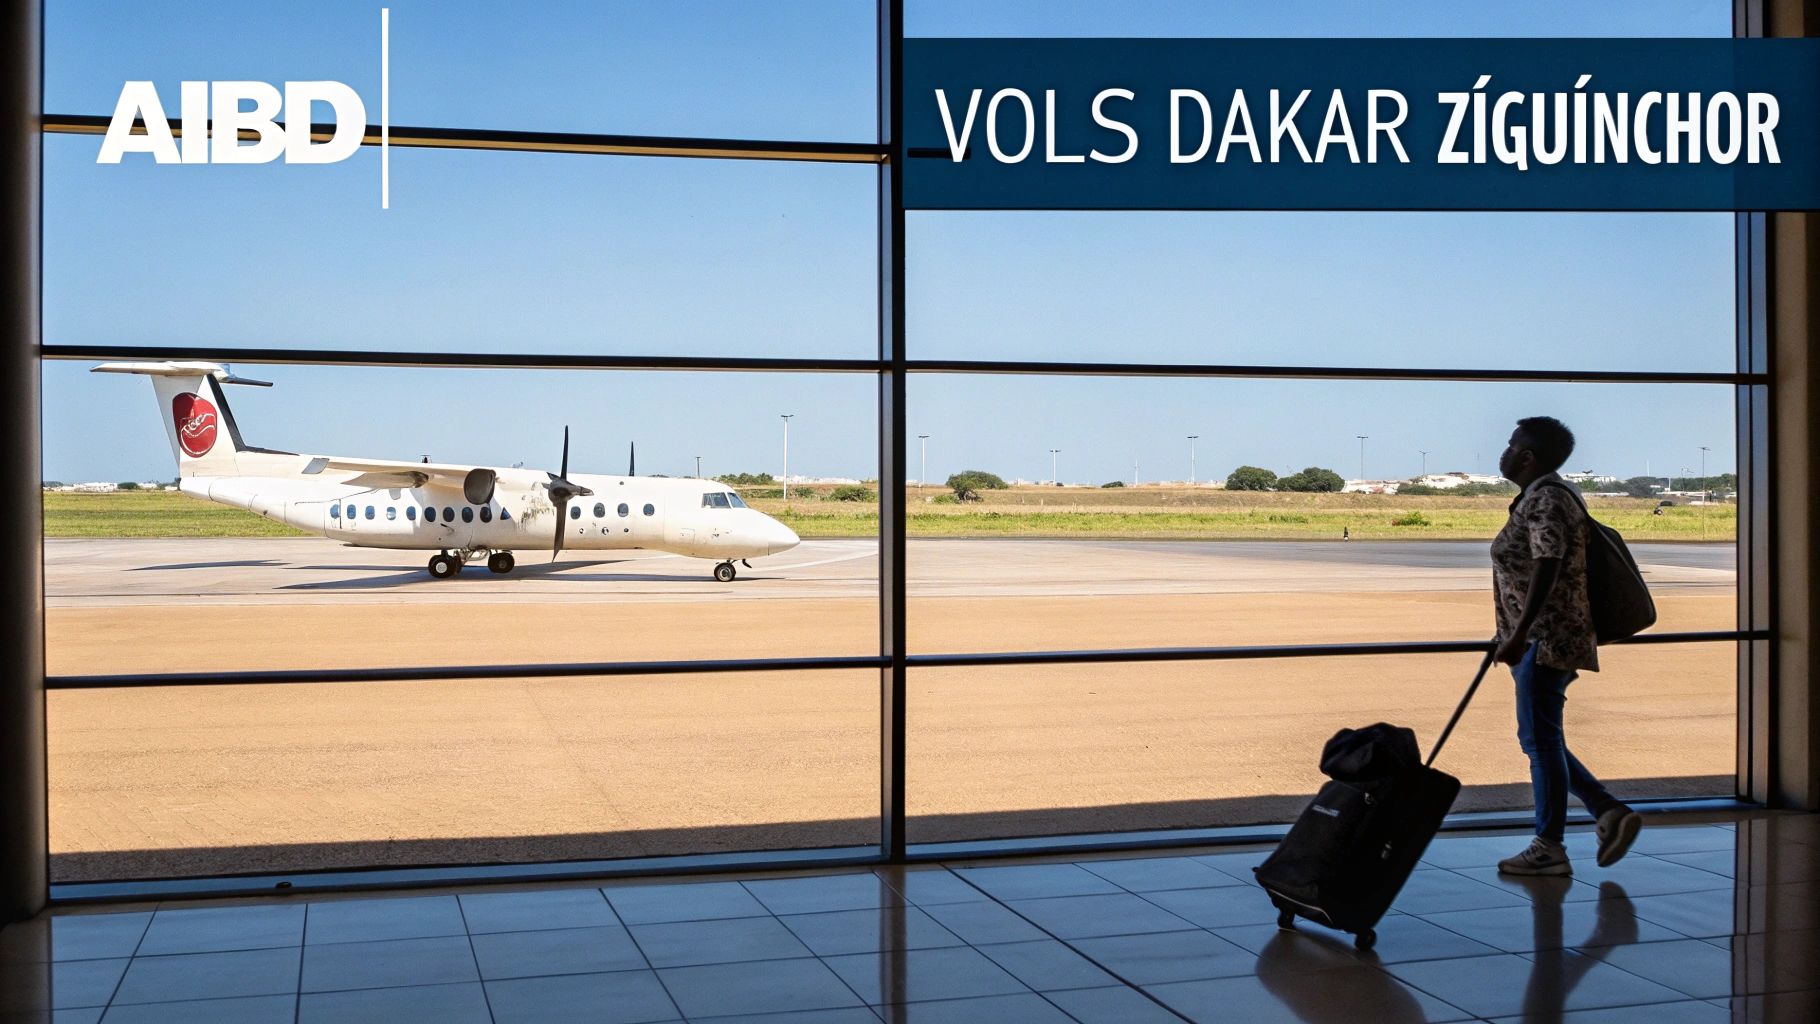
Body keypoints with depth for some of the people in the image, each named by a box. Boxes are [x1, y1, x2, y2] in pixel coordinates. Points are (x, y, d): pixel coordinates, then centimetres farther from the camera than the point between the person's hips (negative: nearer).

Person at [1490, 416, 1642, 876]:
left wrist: (1519, 632, -30)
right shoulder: (1538, 497, 17)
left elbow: (1547, 567, -25)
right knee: (1540, 739, 13)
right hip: (1538, 640, 11)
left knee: (1540, 739, -5)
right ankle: (1610, 812, 14)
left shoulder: (1546, 500, -14)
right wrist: (1514, 637, 26)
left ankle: (1548, 848, 2)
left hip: (1546, 639, -11)